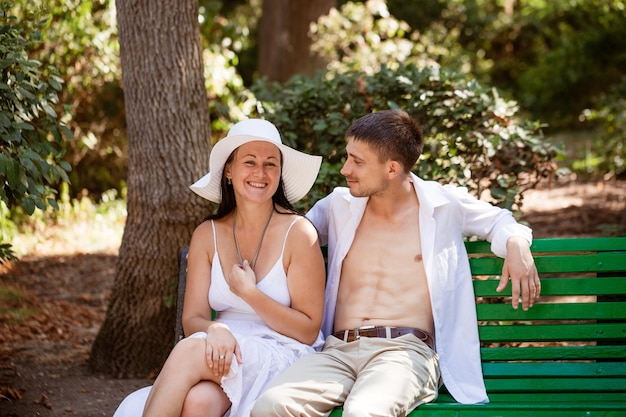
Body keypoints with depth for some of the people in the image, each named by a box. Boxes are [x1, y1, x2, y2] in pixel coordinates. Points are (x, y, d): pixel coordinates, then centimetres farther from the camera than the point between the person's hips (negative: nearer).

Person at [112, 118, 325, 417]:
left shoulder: (298, 232, -3)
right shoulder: (207, 235, 9)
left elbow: (308, 330, -3)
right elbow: (192, 319, 4)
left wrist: (249, 292, -11)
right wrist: (215, 330, -19)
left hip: (282, 357, -3)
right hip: (226, 353, 3)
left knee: (188, 351, -32)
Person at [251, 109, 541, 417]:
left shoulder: (444, 204, 9)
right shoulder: (339, 205, 19)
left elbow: (498, 220, 25)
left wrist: (516, 243, 2)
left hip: (406, 348, -3)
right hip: (337, 350, 3)